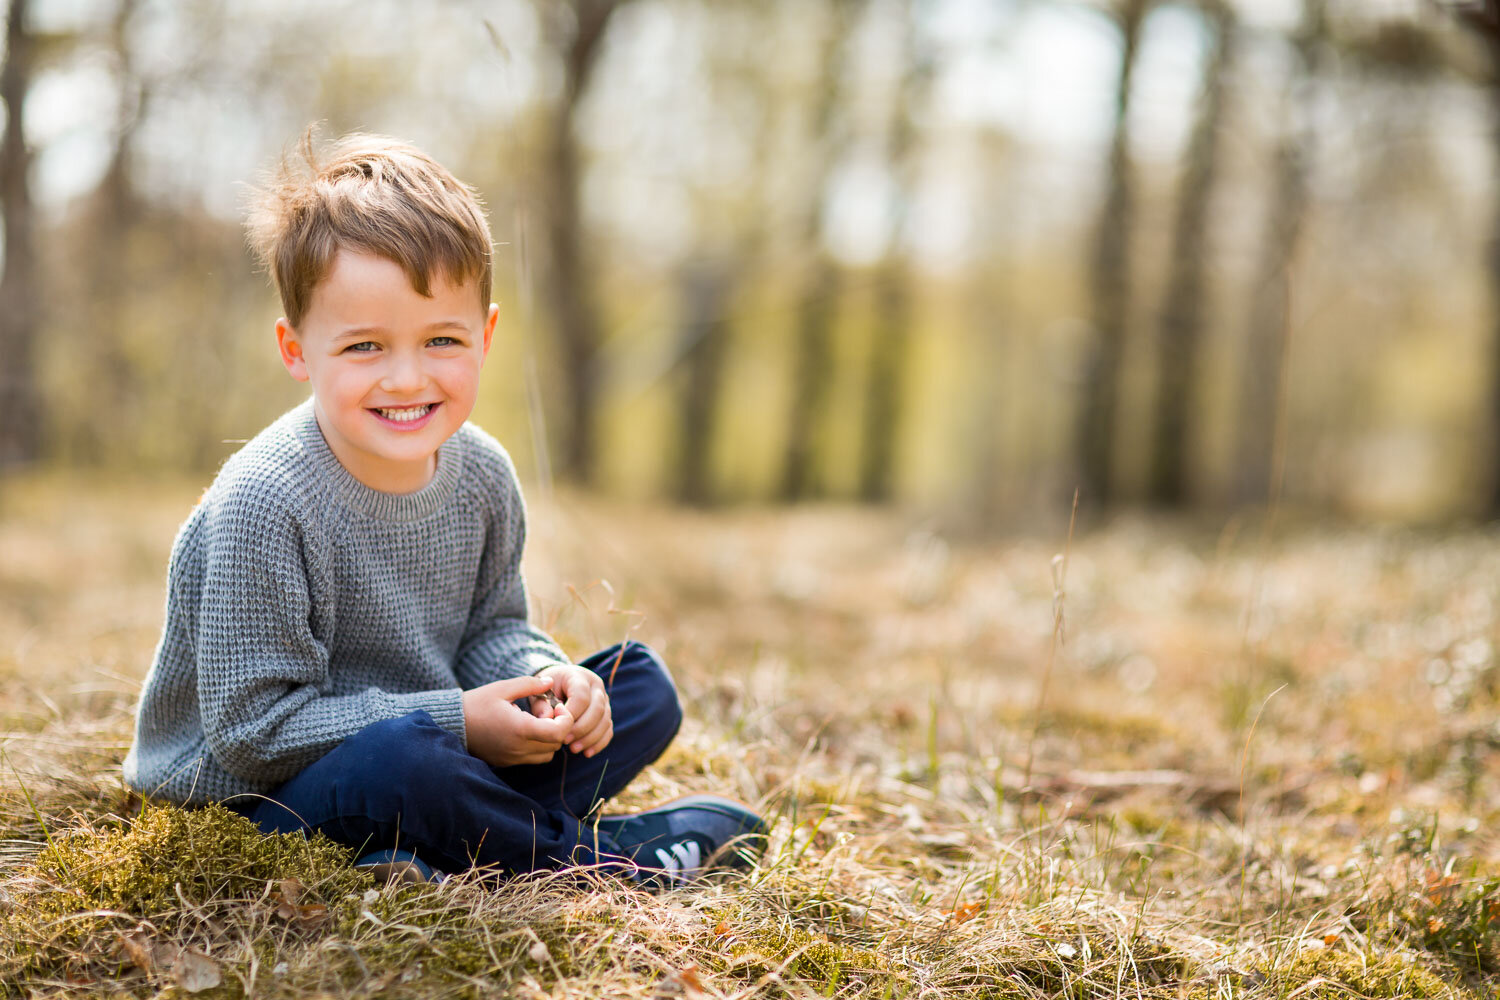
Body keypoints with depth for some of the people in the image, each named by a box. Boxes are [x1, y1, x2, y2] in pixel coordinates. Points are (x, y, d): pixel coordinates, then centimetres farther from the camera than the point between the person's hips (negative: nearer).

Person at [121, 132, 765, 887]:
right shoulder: (263, 505, -25)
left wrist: (541, 677, -14)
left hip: (431, 747, 7)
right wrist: (456, 721, -24)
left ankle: (446, 851, -14)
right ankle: (593, 851, -11)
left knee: (643, 687, 5)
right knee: (397, 758, -39)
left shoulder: (481, 473, -4)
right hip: (261, 799, -7)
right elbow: (252, 728, -24)